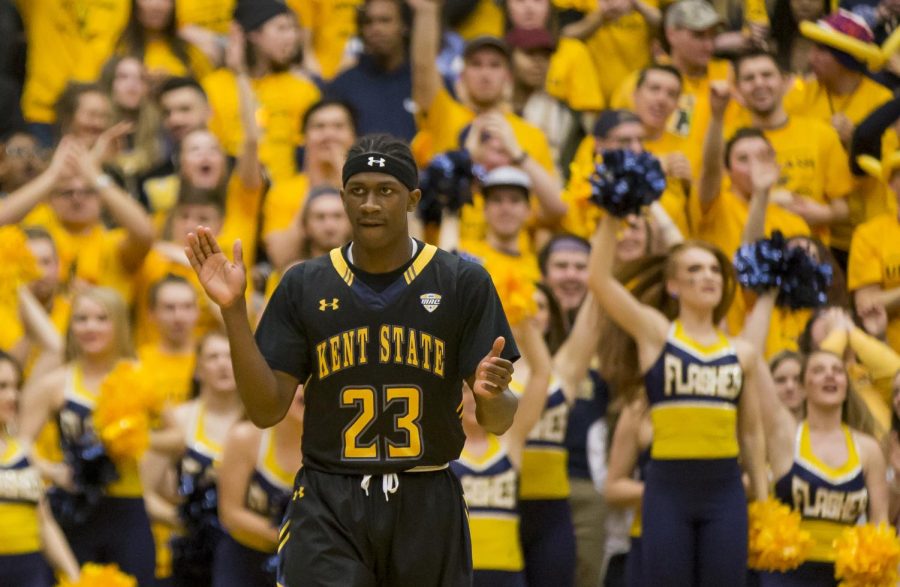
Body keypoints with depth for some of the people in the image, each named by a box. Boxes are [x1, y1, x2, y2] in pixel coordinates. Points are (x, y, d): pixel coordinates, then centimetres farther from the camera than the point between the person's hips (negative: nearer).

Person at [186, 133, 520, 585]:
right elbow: (266, 410, 0)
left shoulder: (463, 284, 1)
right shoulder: (304, 286, 5)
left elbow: (497, 423, -1)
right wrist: (234, 311, -9)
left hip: (427, 508, 0)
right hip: (328, 509, 0)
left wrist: (492, 396, -25)